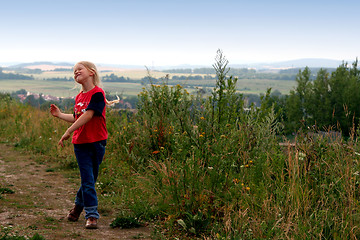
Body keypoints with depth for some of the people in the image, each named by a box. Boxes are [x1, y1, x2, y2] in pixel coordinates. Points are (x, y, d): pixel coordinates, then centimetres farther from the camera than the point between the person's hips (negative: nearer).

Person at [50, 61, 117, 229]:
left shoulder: (97, 93, -11)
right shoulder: (78, 97, 11)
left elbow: (88, 115, -20)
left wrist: (68, 131, -21)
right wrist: (59, 114, 18)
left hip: (96, 142, -4)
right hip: (80, 142, 4)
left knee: (88, 178, 7)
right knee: (88, 180, -1)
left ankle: (78, 205, 26)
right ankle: (91, 215, 6)